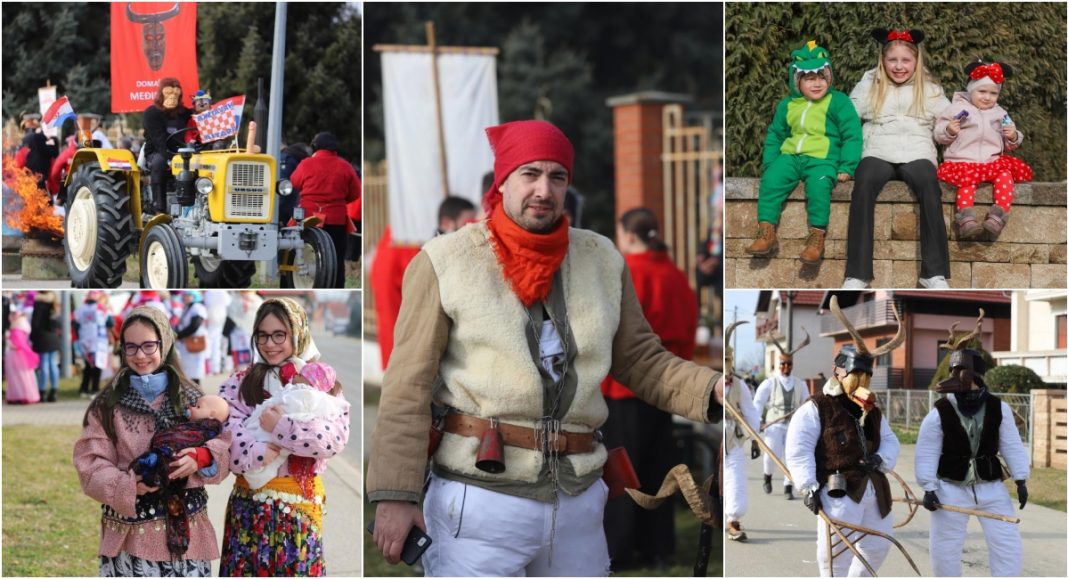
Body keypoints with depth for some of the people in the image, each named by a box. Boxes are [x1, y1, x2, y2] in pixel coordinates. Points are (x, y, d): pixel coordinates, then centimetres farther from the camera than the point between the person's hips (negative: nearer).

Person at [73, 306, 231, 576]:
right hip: (130, 534, -1)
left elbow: (225, 448, 7)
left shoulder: (192, 398, 8)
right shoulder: (106, 406, 4)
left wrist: (201, 458, -15)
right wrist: (130, 485, -20)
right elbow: (91, 467, -2)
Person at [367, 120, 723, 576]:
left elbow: (640, 360, 13)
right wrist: (393, 494, -11)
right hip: (478, 500, -5)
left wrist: (712, 390, -5)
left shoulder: (602, 260, 9)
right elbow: (408, 387, -6)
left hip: (578, 501, 5)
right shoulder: (446, 262, -3)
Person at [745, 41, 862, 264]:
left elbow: (852, 136, 0)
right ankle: (766, 233, -19)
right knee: (771, 179, -24)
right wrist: (770, 163, 12)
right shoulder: (787, 105, 15)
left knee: (818, 184, -35)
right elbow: (774, 136, 25)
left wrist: (847, 168, -8)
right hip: (790, 156, 4)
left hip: (822, 159, -4)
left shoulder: (838, 102, 3)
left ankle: (817, 236, -27)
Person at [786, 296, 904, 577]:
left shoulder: (872, 412, 20)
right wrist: (809, 486, -19)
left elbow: (890, 441, 18)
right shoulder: (817, 408, -4)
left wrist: (881, 459, -6)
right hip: (839, 491, -8)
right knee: (837, 550, -12)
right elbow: (798, 449, -11)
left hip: (874, 489, 8)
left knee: (878, 545, 17)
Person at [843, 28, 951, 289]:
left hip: (917, 153, 0)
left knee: (928, 183, -35)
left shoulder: (929, 89, 18)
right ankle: (857, 274, -37)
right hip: (878, 152, 0)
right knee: (864, 182, -34)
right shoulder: (869, 85, 17)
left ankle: (935, 272, -34)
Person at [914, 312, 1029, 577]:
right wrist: (928, 489, -12)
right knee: (944, 549, 3)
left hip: (991, 488, 1)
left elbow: (1012, 446, 1)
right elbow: (926, 453, -7)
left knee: (1008, 546, -2)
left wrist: (1020, 481, -3)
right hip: (951, 489, -1)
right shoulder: (939, 413, -10)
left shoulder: (999, 409, -4)